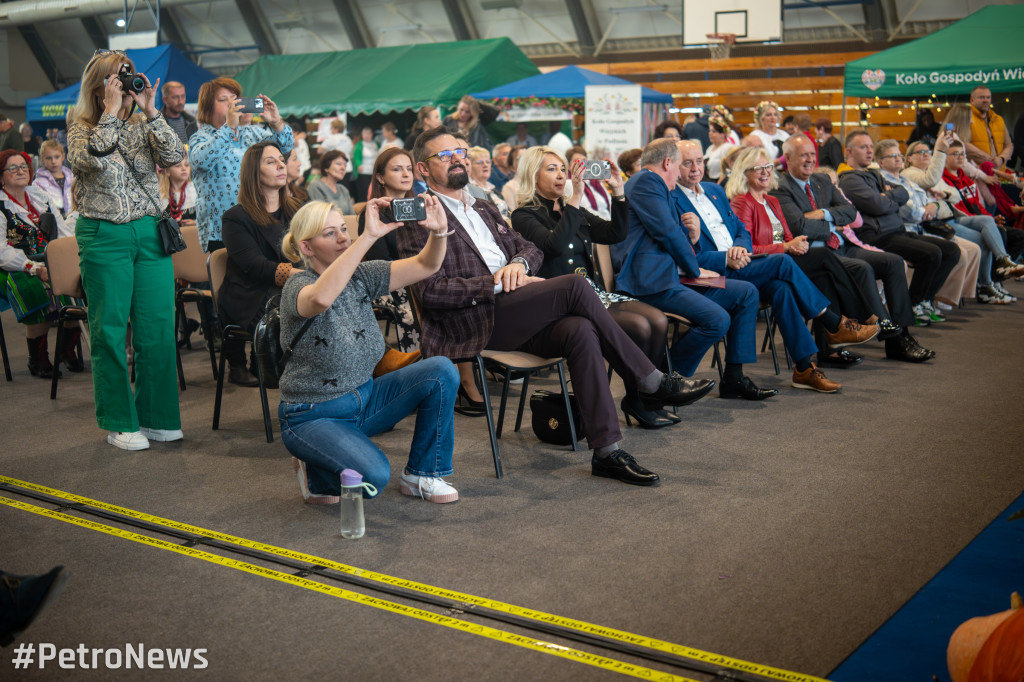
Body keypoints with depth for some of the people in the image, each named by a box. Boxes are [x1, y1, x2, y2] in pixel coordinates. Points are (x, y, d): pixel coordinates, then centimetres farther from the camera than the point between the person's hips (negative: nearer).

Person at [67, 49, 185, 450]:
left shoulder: (143, 128, 10)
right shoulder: (81, 129, 2)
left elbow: (175, 157, -6)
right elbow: (93, 160, -19)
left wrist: (151, 112, -11)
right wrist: (111, 112, -15)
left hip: (150, 235, 3)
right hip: (103, 238, -3)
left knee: (158, 330, 4)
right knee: (110, 332, 2)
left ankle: (154, 416, 16)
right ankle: (119, 423, 11)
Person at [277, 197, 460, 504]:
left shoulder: (360, 276, 1)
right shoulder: (298, 286, -19)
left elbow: (425, 265, -4)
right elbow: (321, 298, -45)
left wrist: (439, 230, -26)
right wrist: (369, 236, -48)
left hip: (363, 399, 7)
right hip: (313, 417, -7)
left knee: (441, 371, -12)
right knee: (373, 477, -30)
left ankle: (421, 475, 3)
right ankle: (314, 472, 5)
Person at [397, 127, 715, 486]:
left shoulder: (484, 210, 28)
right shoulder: (419, 220, 3)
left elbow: (530, 247, 25)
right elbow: (431, 291, -9)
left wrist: (518, 262, 0)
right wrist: (497, 283, -14)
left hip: (515, 316, 7)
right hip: (474, 324, -7)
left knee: (580, 331, -26)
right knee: (574, 285, -24)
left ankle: (607, 450, -25)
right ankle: (652, 382, -13)